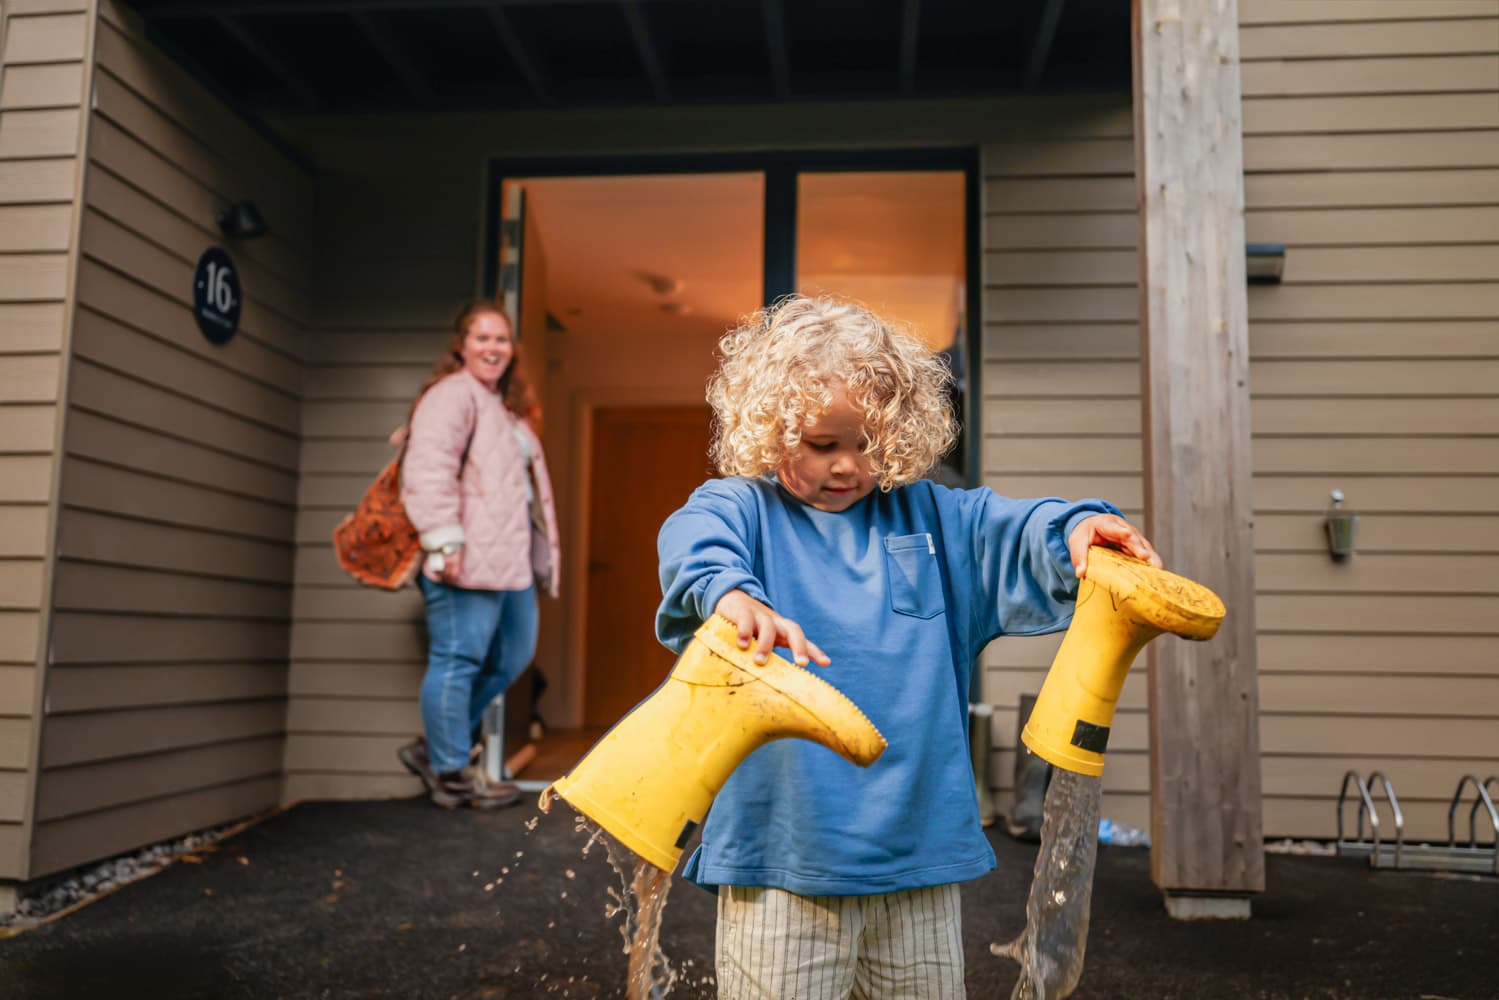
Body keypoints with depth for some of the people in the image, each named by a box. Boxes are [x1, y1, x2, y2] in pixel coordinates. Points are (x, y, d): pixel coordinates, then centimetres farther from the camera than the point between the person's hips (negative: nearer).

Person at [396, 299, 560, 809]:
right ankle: (452, 774, 8)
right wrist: (444, 542, -26)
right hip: (468, 559, -10)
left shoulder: (507, 407, 24)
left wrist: (541, 553, 25)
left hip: (510, 557, 10)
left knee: (512, 656, 15)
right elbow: (428, 470, -20)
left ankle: (435, 747, 26)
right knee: (458, 660, -4)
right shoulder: (452, 395, -7)